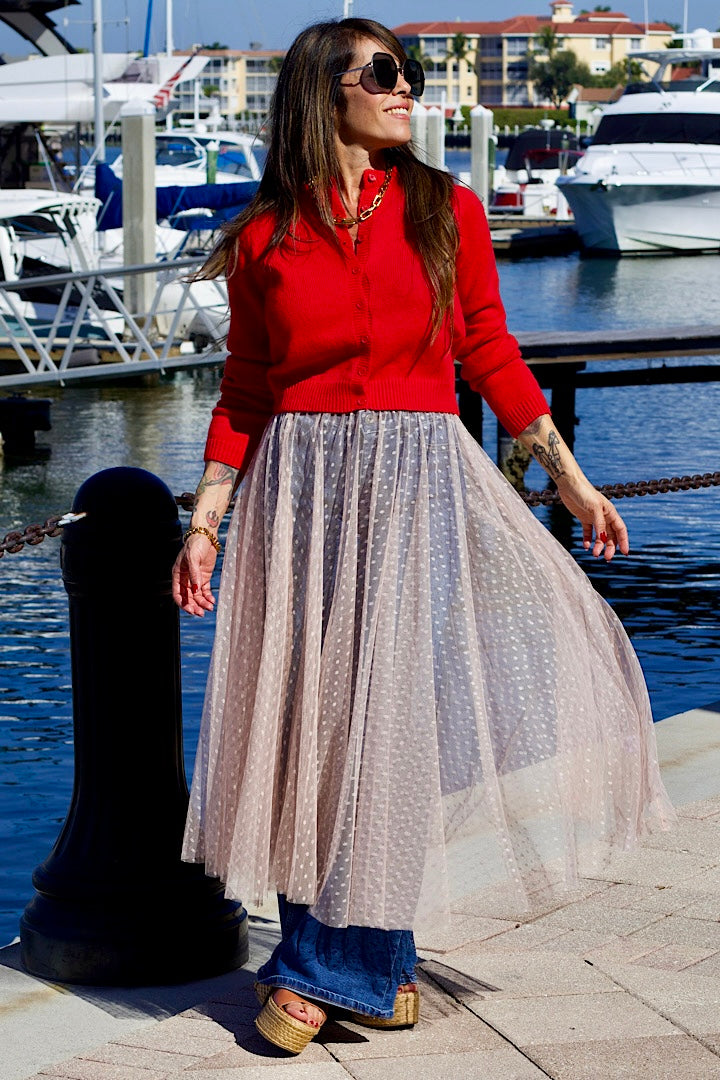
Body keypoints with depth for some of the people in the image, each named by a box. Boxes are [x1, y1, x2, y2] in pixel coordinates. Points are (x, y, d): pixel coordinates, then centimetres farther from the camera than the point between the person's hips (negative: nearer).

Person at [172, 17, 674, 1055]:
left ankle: (326, 962, 8)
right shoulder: (266, 238, 4)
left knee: (396, 704, -5)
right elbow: (245, 393, 8)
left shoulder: (448, 211, 5)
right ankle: (360, 957, 15)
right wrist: (202, 524, 2)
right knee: (312, 715, 0)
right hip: (303, 492, 0)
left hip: (420, 485, 0)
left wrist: (573, 481, 9)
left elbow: (491, 357, 10)